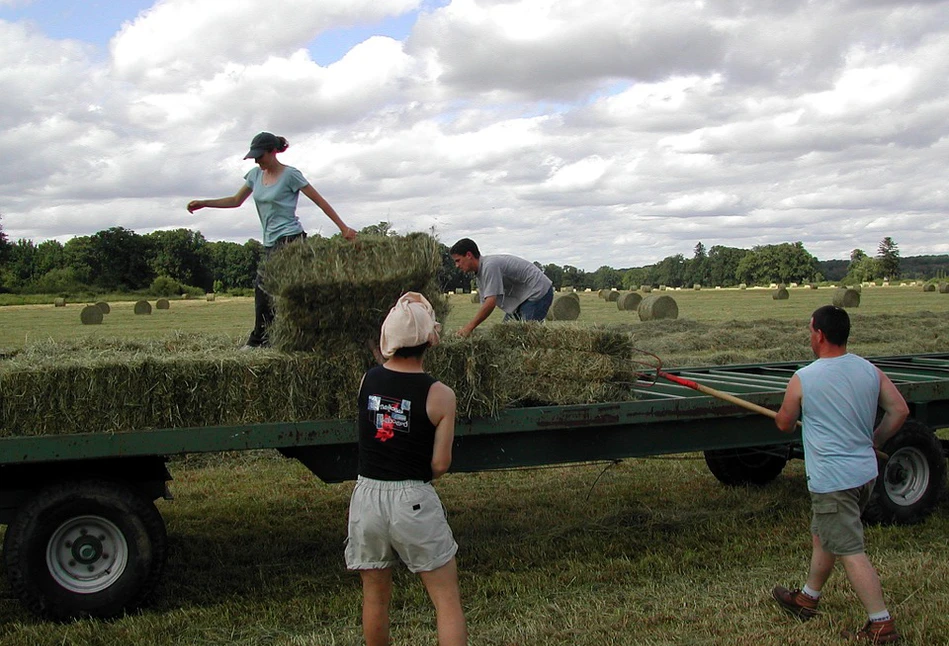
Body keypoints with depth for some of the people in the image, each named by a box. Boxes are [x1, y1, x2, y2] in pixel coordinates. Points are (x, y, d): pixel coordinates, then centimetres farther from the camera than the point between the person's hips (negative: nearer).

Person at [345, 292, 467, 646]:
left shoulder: (366, 380, -3)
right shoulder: (439, 395, -11)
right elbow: (440, 464, -8)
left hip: (367, 497, 4)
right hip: (414, 500, -4)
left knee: (375, 596, 18)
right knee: (447, 598, 6)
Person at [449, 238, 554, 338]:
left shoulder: (490, 266, -24)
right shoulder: (480, 273, 8)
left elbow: (490, 303, -30)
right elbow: (485, 304, 8)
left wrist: (469, 327, -26)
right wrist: (468, 327, -1)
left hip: (538, 293, -10)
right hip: (521, 297, 10)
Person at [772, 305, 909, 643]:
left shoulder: (802, 379, -13)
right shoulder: (870, 371, 2)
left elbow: (784, 424, 1)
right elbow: (899, 410, 3)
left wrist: (795, 418, 25)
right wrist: (874, 442, 16)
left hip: (832, 480, -8)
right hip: (865, 472, 8)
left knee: (850, 551, -3)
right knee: (823, 536, 23)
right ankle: (807, 598, 37)